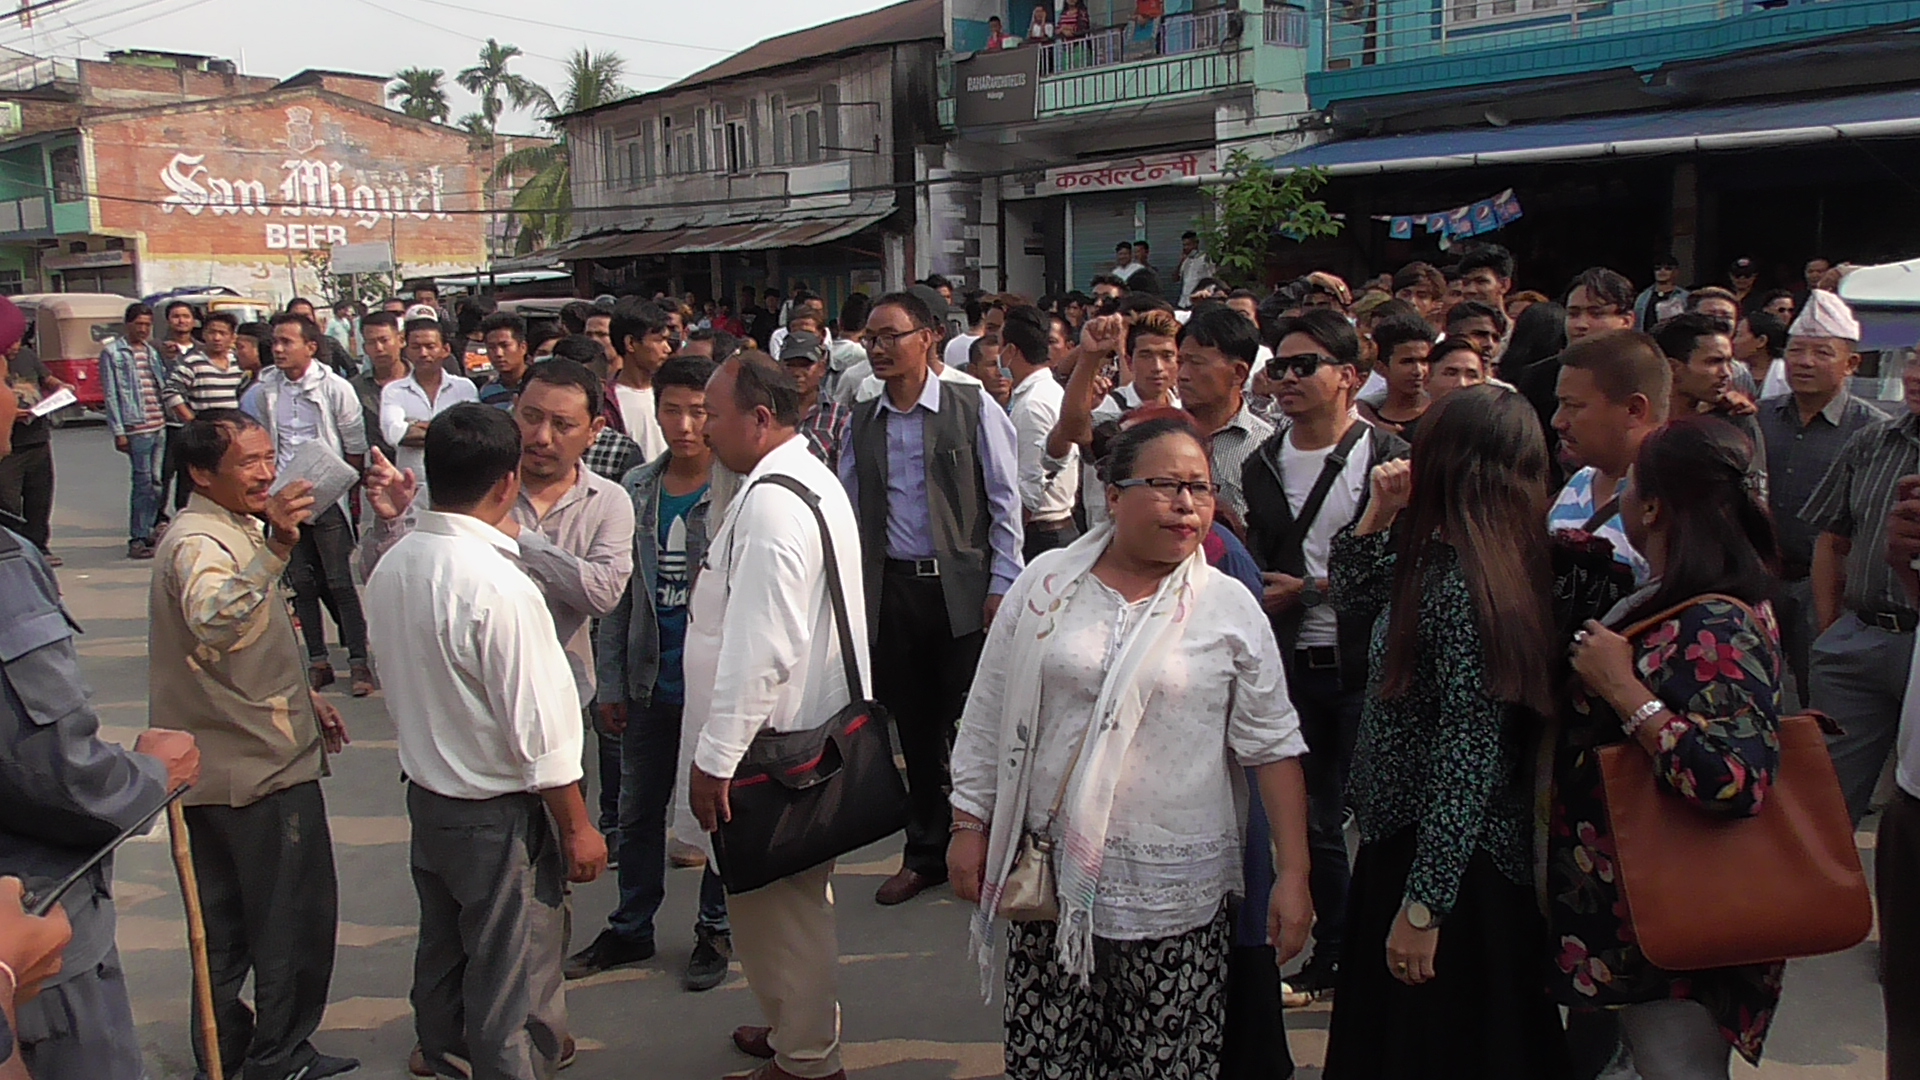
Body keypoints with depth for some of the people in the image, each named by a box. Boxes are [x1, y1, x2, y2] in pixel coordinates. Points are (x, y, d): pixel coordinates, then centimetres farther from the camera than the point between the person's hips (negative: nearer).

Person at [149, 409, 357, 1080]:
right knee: (296, 922, 2)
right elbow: (212, 620, -45)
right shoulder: (200, 541, -21)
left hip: (219, 766, 10)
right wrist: (276, 549, -58)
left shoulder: (233, 529, 12)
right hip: (261, 769, -10)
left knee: (227, 925, 18)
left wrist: (302, 697, 19)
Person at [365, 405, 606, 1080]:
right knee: (511, 984, 8)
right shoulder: (499, 588, -27)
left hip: (425, 794, 8)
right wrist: (578, 828, -12)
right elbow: (539, 732, -22)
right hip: (499, 818, -8)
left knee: (442, 956, 26)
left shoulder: (391, 568, -3)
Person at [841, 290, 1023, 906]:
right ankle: (925, 852, 26)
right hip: (890, 591, 4)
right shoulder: (861, 422, 10)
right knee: (914, 728, 12)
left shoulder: (973, 409, -1)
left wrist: (1001, 584, -6)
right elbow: (849, 513, 13)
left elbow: (1005, 502, -1)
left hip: (961, 589, -3)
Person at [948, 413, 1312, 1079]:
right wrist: (970, 826, 7)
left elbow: (1272, 747, 0)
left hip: (1176, 891, -1)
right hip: (1052, 872, 1)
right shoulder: (1046, 586, 2)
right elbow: (990, 717, 8)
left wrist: (1293, 876, -3)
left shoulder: (1231, 609, -1)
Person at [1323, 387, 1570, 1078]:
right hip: (1404, 844, 9)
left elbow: (1471, 758, -27)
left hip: (1447, 864, -9)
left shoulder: (1461, 585, -25)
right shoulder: (1436, 560, 3)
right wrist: (1378, 515, 4)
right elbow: (1353, 598, 21)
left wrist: (1422, 906, -24)